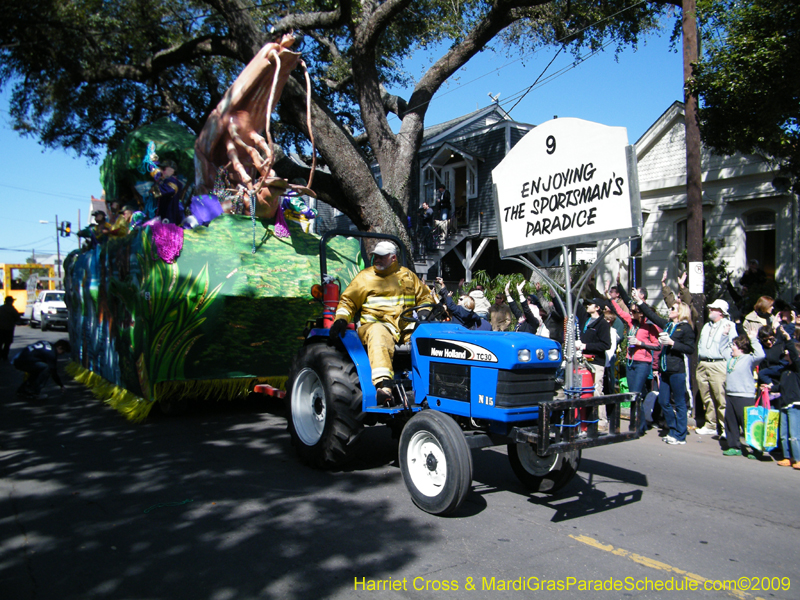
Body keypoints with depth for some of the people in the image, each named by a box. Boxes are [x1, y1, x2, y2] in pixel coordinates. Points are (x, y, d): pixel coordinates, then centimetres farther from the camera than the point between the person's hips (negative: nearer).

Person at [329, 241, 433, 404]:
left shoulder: (407, 276, 21)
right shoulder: (364, 277, 15)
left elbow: (424, 296, 25)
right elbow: (348, 301, 11)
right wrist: (341, 319, -9)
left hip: (407, 326, 3)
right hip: (377, 324, -3)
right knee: (379, 336, -40)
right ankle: (383, 386, -56)